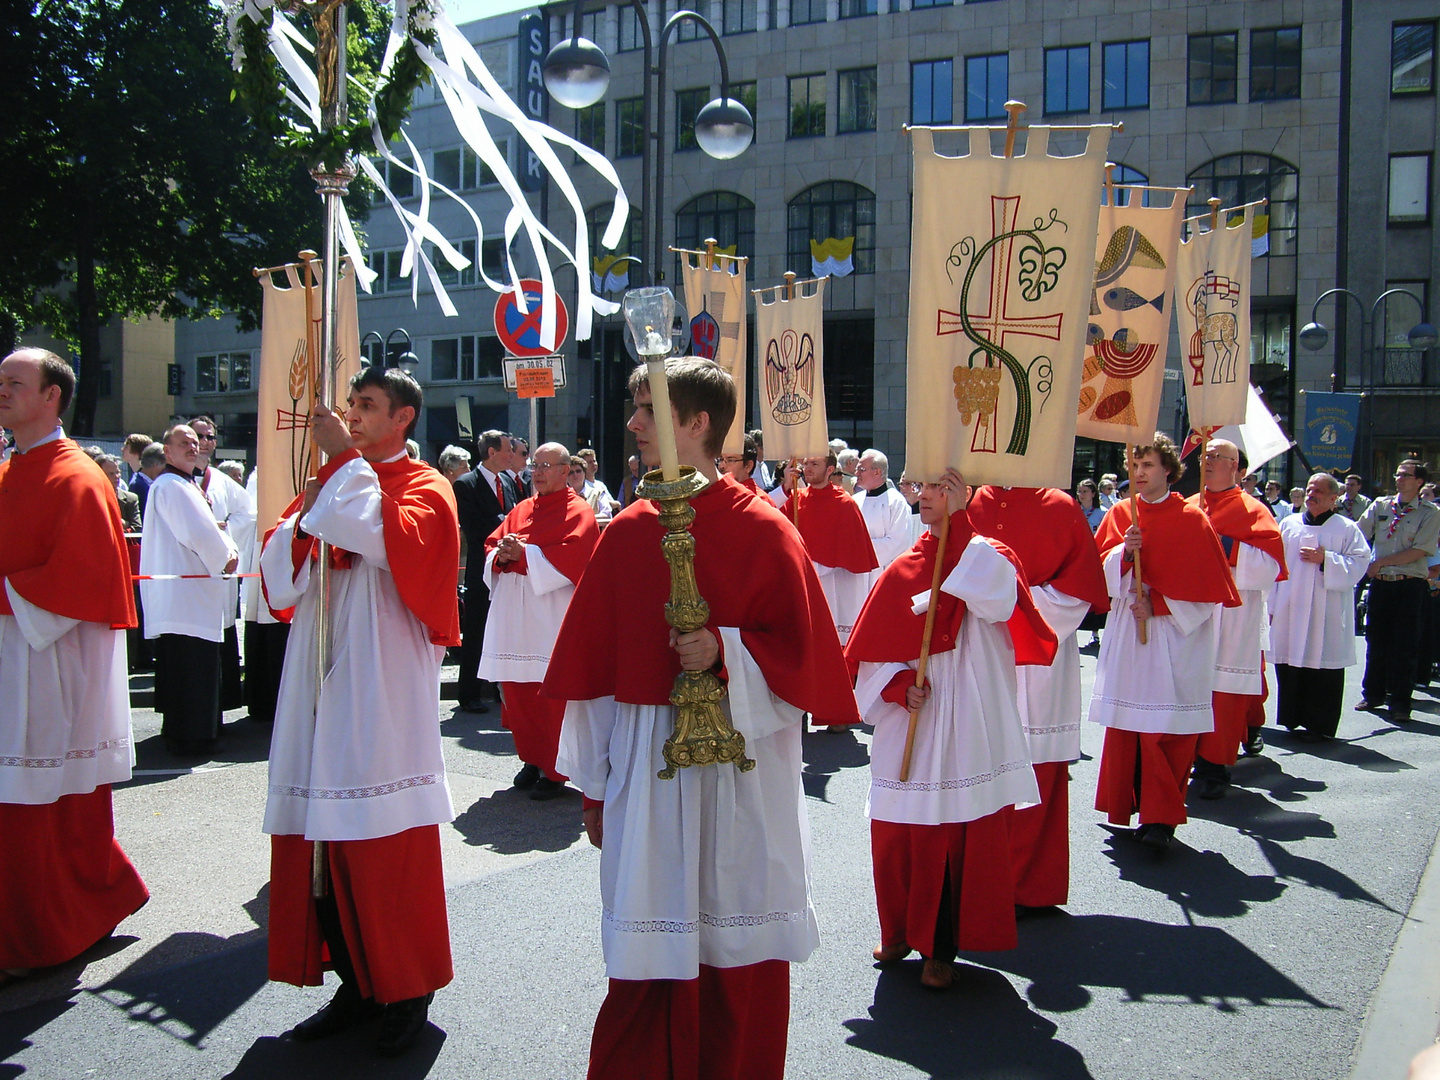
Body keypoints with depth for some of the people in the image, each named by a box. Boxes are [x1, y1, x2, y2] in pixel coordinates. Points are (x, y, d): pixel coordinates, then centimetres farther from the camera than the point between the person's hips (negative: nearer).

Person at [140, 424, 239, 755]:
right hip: (183, 590, -11)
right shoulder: (172, 486, -13)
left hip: (194, 588, 11)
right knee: (190, 664, -7)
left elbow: (211, 526, 18)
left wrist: (229, 549, 0)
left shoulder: (188, 485, 20)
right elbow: (199, 532, -19)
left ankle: (182, 733, 24)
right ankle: (188, 736, -1)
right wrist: (225, 557, -4)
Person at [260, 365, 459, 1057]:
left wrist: (344, 461, -13)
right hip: (320, 682, 6)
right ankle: (356, 980, 20)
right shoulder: (333, 481, 18)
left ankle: (408, 991, 13)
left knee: (388, 841, -1)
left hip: (382, 684, -6)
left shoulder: (423, 488, 0)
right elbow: (277, 576, 14)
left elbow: (387, 538, -22)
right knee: (322, 836, 7)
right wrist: (306, 517, -3)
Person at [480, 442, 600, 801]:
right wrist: (502, 555, -7)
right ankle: (532, 760, 23)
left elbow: (572, 557, -15)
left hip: (551, 616, -6)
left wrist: (524, 554, -16)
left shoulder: (579, 513, -2)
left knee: (554, 694, -4)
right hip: (515, 615, 7)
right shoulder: (521, 511, 18)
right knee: (517, 690, 9)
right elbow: (491, 545, 16)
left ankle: (555, 771, 5)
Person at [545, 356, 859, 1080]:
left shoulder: (764, 532, -7)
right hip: (645, 771, 3)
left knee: (739, 962, 10)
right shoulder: (626, 533, 5)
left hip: (739, 774, -3)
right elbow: (593, 661, 9)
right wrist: (593, 780, 10)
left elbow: (802, 654, -5)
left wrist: (725, 651, -22)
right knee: (649, 965, 9)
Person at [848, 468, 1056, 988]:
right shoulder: (903, 569, 7)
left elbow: (994, 598, -26)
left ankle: (941, 947, 18)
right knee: (899, 832, 10)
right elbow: (872, 650, 9)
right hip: (908, 722, 4)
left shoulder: (986, 555, -2)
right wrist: (900, 685, -10)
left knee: (960, 834, 3)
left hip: (966, 723, -4)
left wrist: (959, 519, -22)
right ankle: (903, 930, 31)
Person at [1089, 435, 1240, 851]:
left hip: (1174, 635, -3)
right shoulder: (1119, 515, 9)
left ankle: (1161, 817, -1)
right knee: (1125, 723, 4)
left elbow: (1205, 586, -3)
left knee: (1166, 729, -7)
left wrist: (1159, 605, -12)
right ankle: (1127, 804, 16)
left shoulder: (1191, 519, -1)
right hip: (1126, 633, 3)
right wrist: (1125, 551, -15)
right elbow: (1101, 571, 4)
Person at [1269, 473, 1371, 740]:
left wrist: (1326, 559, -15)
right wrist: (1272, 606, 8)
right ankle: (1293, 719, 16)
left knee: (1323, 666, -1)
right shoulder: (1288, 524, 12)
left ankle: (1319, 725, 8)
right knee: (1289, 667, 5)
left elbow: (1359, 564, -4)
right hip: (1290, 612, 3)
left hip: (1327, 615, -3)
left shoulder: (1347, 528, 4)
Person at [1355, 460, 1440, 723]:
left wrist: (1380, 562, -11)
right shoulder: (1380, 506, 9)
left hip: (1410, 585, -3)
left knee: (1405, 645, 0)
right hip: (1380, 583, 3)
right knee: (1376, 641, 9)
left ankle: (1400, 703, 8)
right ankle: (1373, 695, 21)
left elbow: (1418, 552, -10)